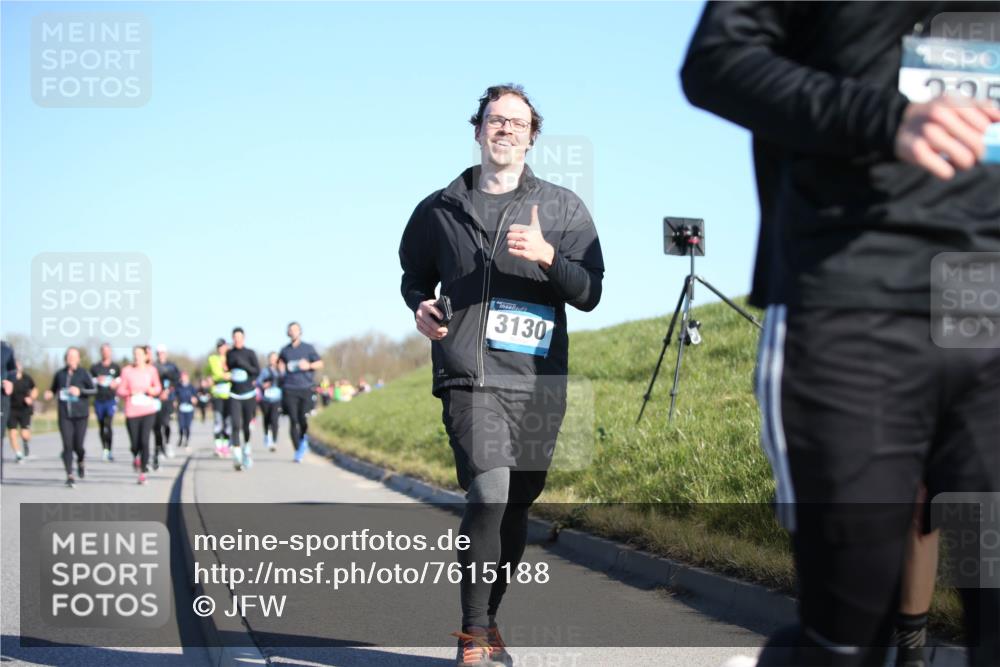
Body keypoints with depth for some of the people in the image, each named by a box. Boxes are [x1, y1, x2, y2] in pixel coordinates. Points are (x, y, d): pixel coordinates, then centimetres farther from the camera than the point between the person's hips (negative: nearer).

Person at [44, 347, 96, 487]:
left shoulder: (83, 373, 0)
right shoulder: (59, 374, 7)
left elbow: (94, 390, -2)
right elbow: (54, 389, 20)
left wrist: (80, 391, -16)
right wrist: (50, 394, -2)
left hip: (80, 414, -1)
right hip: (64, 415, 1)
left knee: (78, 445, 0)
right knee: (67, 445, -9)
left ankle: (80, 462, 35)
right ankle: (69, 475, -7)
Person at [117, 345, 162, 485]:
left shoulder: (151, 370, 4)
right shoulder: (127, 371, 0)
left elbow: (158, 388, 16)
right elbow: (120, 391, 2)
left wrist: (152, 390, -6)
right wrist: (130, 392, -17)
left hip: (148, 411, 0)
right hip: (132, 412, 0)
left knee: (144, 440, -11)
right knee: (135, 443, 3)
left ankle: (143, 472, -3)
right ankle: (136, 457, 39)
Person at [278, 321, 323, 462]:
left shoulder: (308, 348, 6)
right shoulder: (284, 350, 11)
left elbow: (320, 363, 8)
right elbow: (279, 363, 27)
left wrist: (309, 365, -11)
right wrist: (281, 368, 4)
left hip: (306, 388, -1)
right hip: (289, 389, 1)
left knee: (303, 419, -10)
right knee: (293, 420, -6)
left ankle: (303, 439, 23)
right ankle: (298, 451, 1)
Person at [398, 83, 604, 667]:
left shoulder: (563, 208, 10)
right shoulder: (440, 210, 10)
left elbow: (589, 293, 4)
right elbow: (415, 276, 24)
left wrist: (547, 256, -15)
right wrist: (421, 307, 2)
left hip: (539, 382, 2)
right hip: (470, 378, -2)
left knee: (516, 505, 9)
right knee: (488, 494, -18)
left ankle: (490, 617, 26)